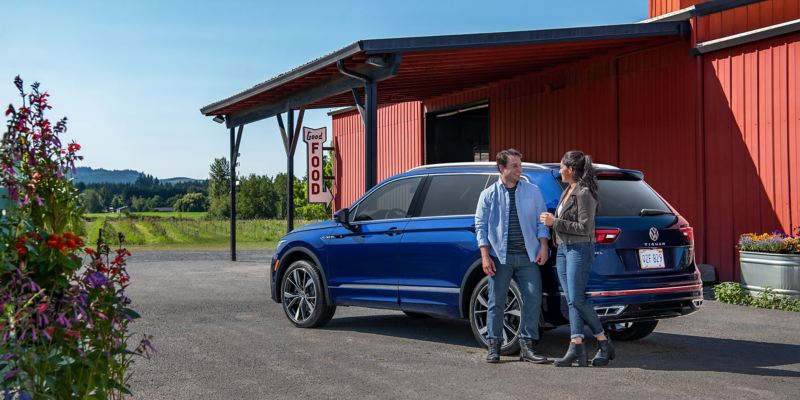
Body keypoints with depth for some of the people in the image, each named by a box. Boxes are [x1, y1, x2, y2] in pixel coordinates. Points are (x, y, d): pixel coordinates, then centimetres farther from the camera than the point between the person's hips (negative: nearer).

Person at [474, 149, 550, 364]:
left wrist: (543, 246, -2)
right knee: (496, 302, 2)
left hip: (528, 256, 1)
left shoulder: (533, 191, 10)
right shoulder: (489, 194, 6)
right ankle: (494, 347, 12)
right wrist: (485, 256, -5)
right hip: (500, 257, -1)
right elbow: (481, 226, 3)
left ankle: (527, 346, 7)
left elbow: (541, 221, 11)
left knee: (533, 299, -2)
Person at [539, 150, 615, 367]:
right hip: (563, 249, 9)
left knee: (577, 299, -10)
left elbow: (584, 227, -18)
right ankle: (576, 347, -2)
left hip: (579, 249, -9)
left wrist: (556, 222, -15)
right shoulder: (567, 192, 16)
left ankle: (604, 344, 3)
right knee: (571, 300, 1)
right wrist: (552, 220, 9)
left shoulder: (584, 193, -13)